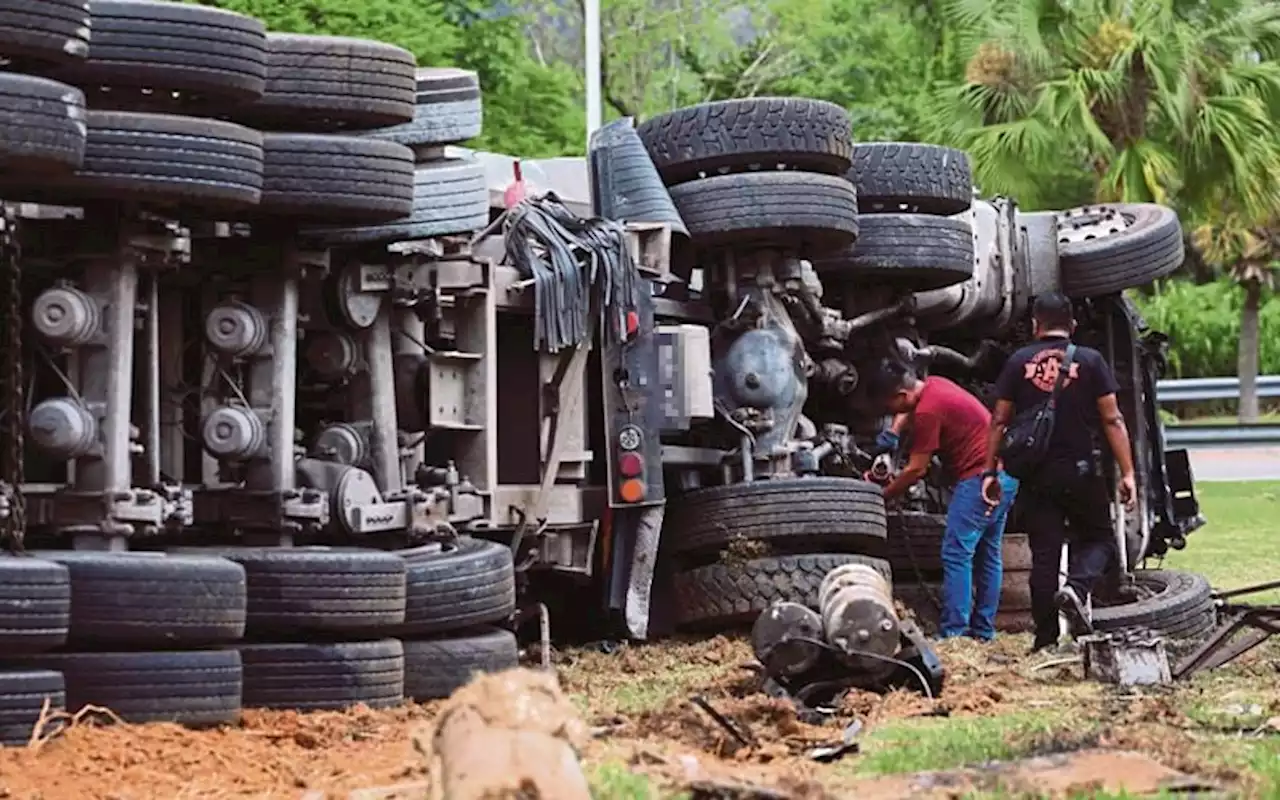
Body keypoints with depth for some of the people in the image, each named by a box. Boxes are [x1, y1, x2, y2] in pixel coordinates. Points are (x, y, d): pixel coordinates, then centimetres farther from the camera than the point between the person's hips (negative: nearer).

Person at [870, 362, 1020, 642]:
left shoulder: (928, 411, -17)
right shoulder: (934, 384, 11)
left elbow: (916, 470, -11)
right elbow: (907, 410, 33)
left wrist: (882, 495, 1)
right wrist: (892, 435, 16)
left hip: (980, 478, -10)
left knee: (956, 554, -10)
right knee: (988, 555, 13)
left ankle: (953, 634, -14)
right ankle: (984, 631, 17)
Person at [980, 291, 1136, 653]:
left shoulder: (1018, 363, 3)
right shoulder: (1090, 361, -1)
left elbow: (999, 422, 3)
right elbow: (1112, 421, -4)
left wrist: (989, 471, 9)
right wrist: (1127, 473, -2)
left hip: (1036, 474, 2)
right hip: (1082, 471, -2)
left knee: (1043, 553, 6)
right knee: (1098, 539, 13)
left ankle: (1046, 637, 5)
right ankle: (1077, 587, -17)